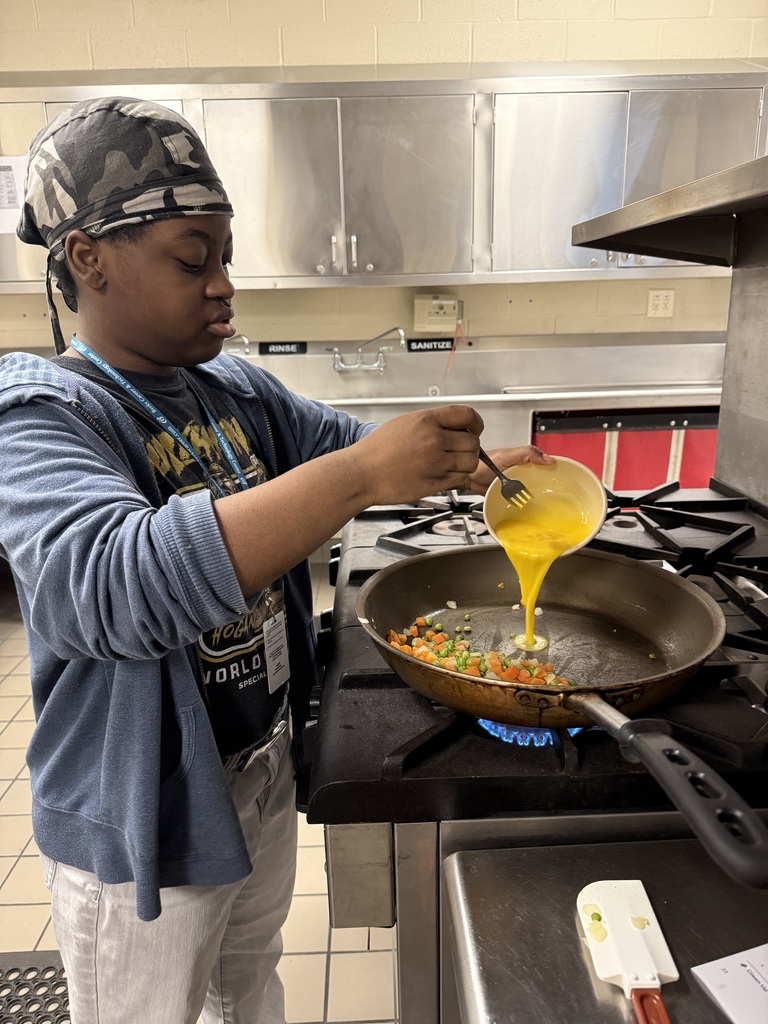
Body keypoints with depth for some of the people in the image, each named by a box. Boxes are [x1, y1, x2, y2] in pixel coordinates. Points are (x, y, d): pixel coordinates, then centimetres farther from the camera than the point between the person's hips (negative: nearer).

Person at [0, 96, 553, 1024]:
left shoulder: (238, 390, -1)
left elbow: (345, 442, 8)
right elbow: (113, 585, -39)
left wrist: (471, 467, -10)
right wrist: (359, 476, -43)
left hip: (266, 768, 6)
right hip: (143, 825, -6)